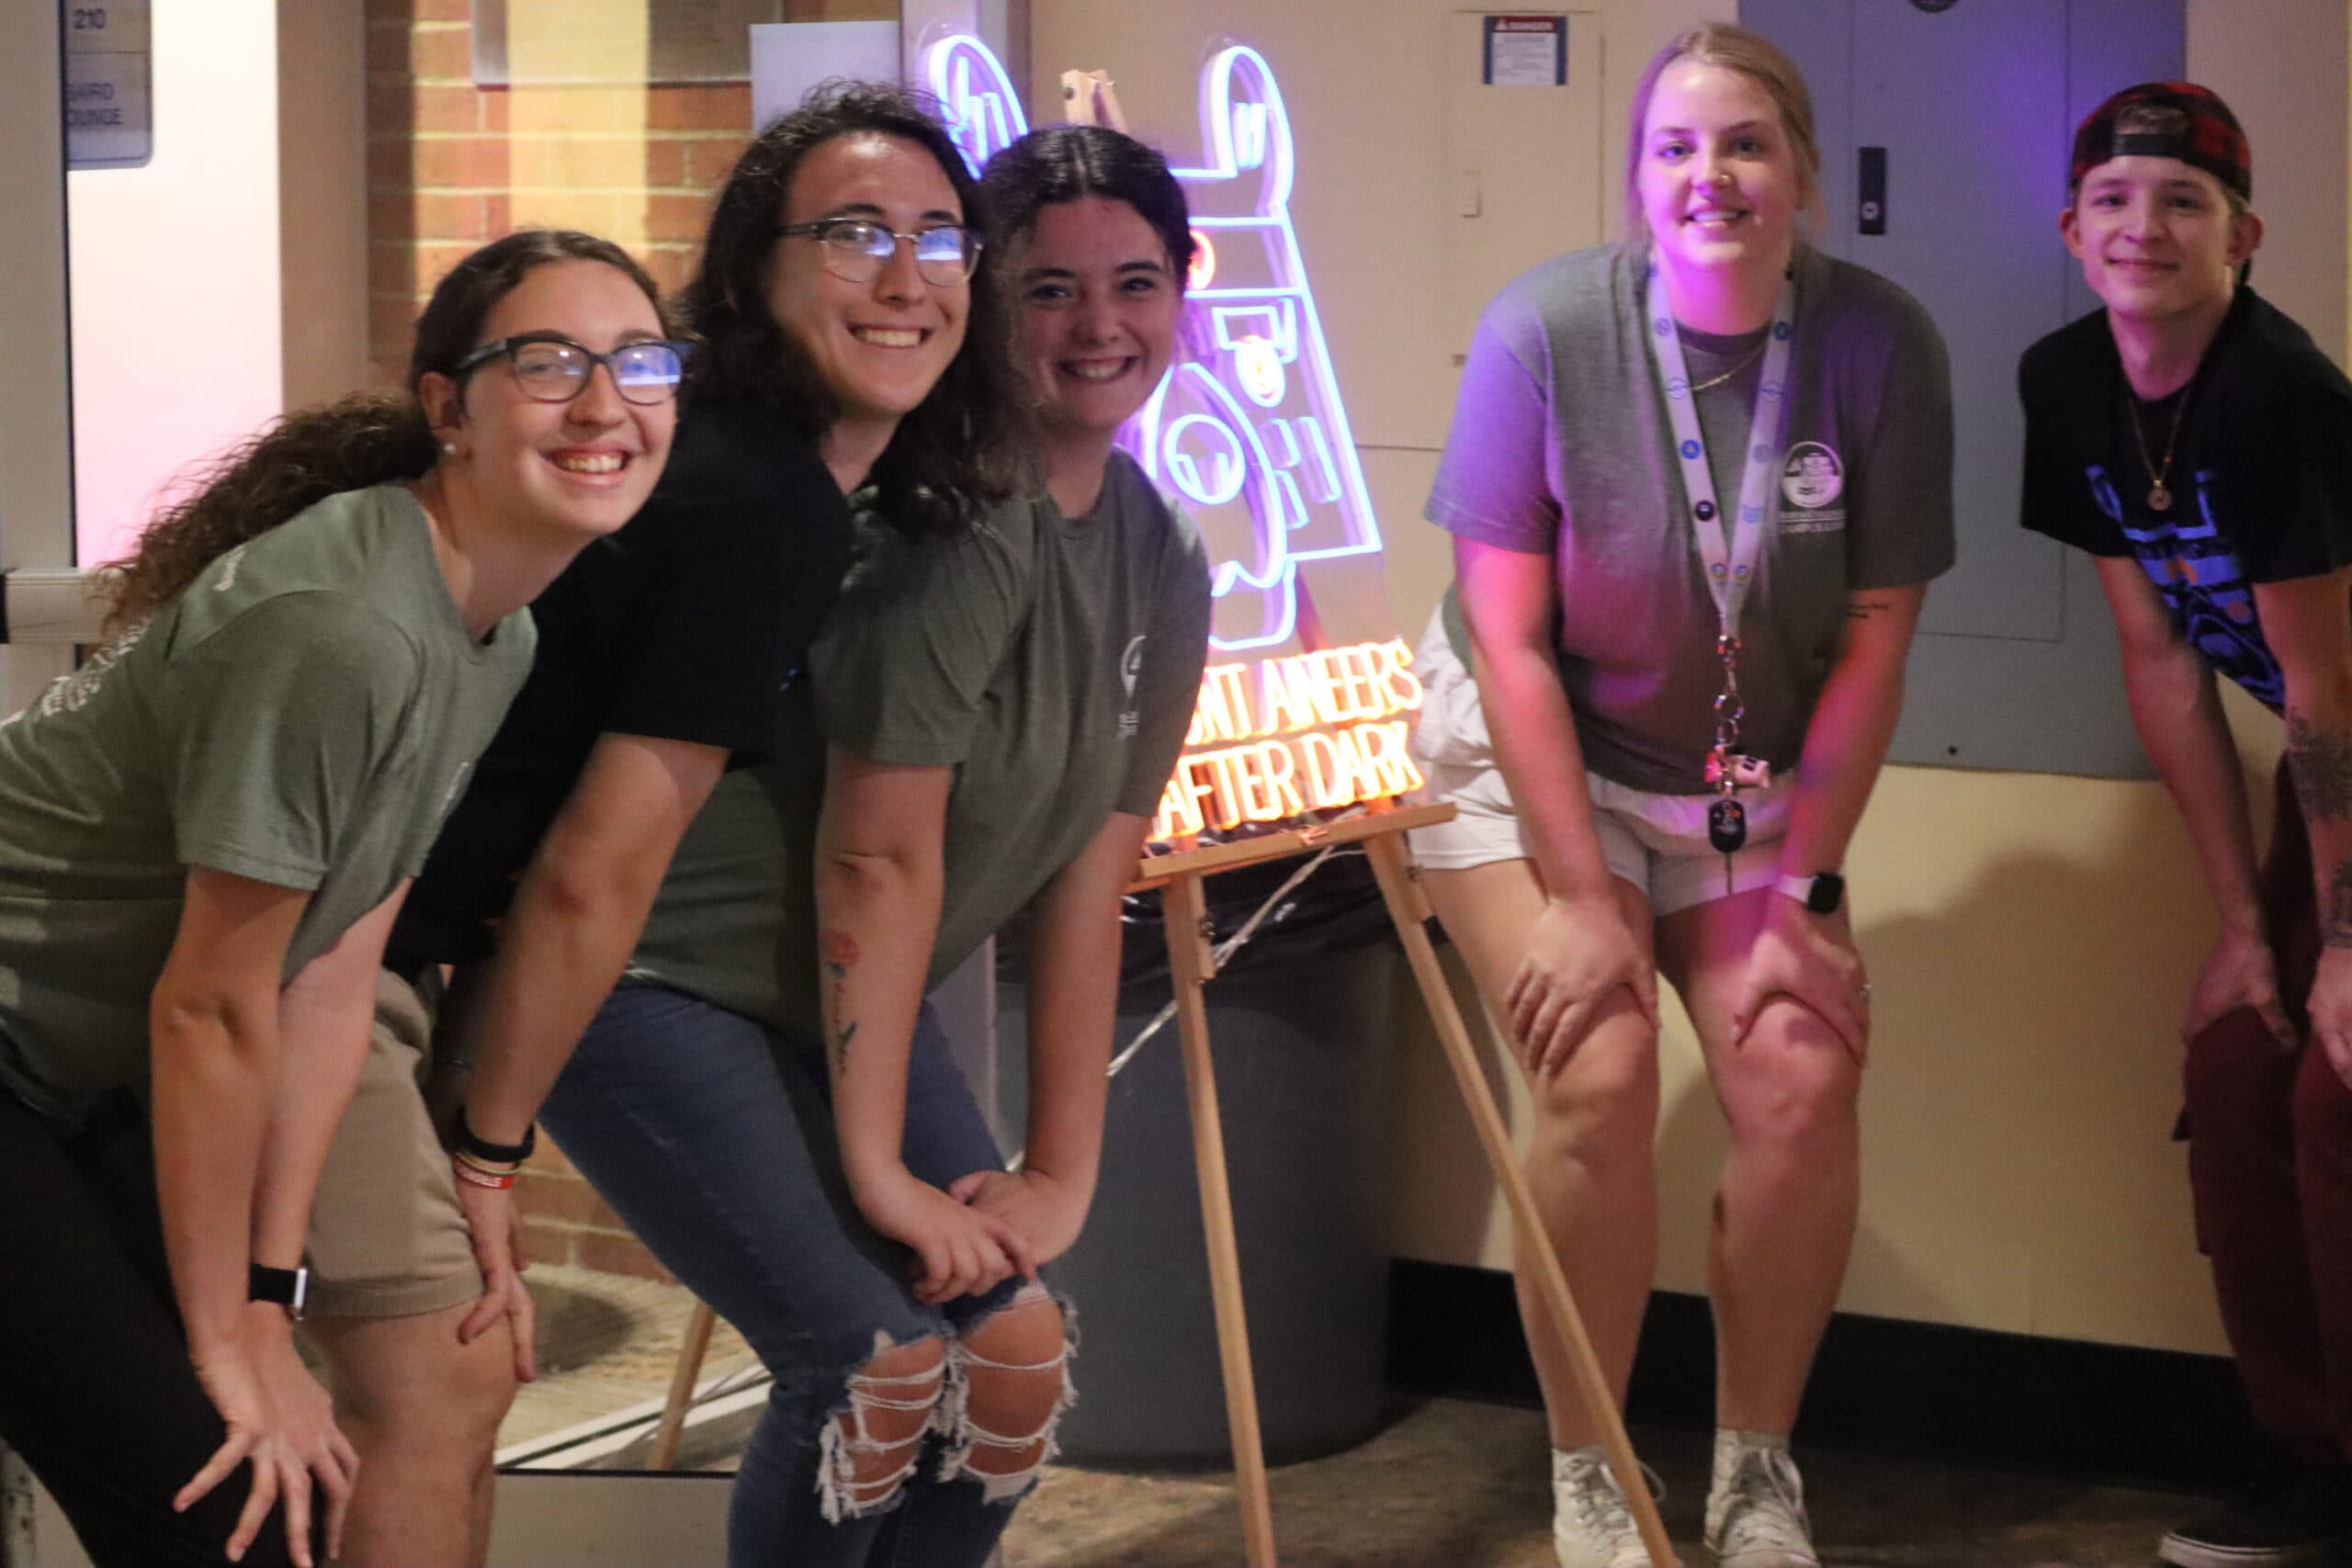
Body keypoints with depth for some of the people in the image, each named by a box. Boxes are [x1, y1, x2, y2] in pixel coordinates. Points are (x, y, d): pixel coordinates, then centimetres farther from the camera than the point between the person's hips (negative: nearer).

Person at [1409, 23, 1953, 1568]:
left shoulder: (1880, 342, -17)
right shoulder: (1545, 331, -21)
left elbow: (1875, 637, -9)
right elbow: (1510, 635, -15)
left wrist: (1805, 893, -10)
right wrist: (1579, 898, -17)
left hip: (1751, 780, 2)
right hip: (1536, 755, -2)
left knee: (1803, 1080, -15)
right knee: (1603, 1077, -20)